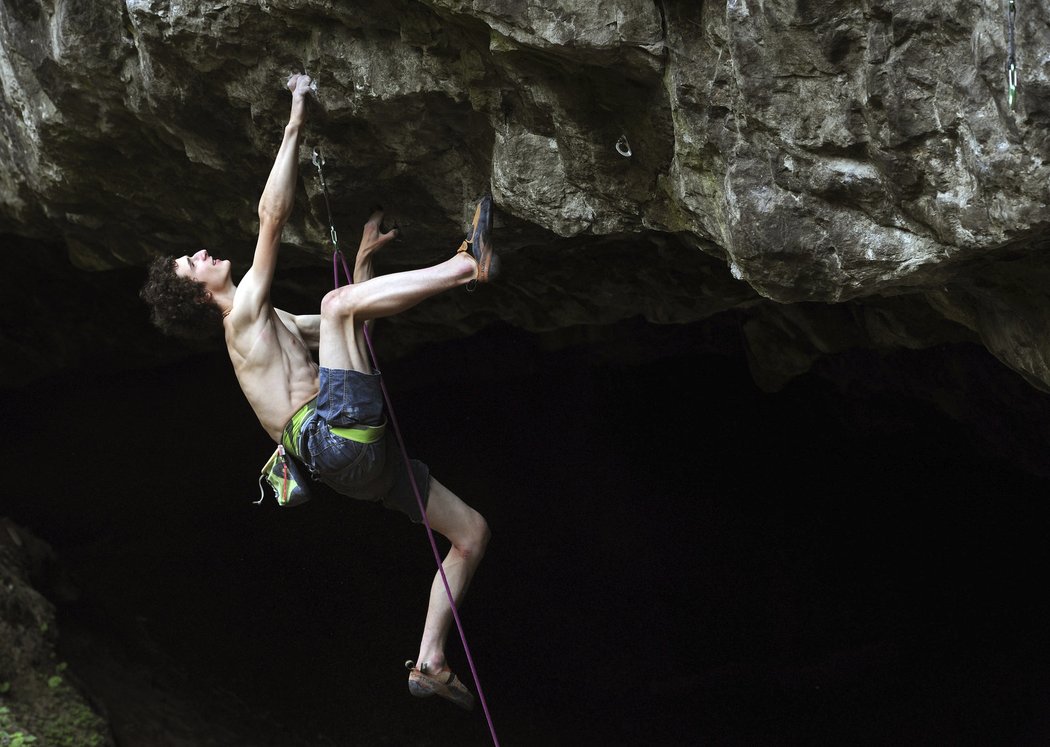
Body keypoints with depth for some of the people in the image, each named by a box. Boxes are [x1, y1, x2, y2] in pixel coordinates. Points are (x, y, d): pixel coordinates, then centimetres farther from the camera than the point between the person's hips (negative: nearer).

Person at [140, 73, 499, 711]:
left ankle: (430, 661, 5)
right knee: (337, 302, -15)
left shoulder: (271, 328, 29)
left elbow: (355, 332, 40)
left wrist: (364, 258, 34)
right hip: (332, 437, -9)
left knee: (473, 532, 8)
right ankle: (468, 264, -8)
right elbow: (273, 215, -4)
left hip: (364, 457, 9)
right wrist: (296, 125, 0)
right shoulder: (245, 314, 3)